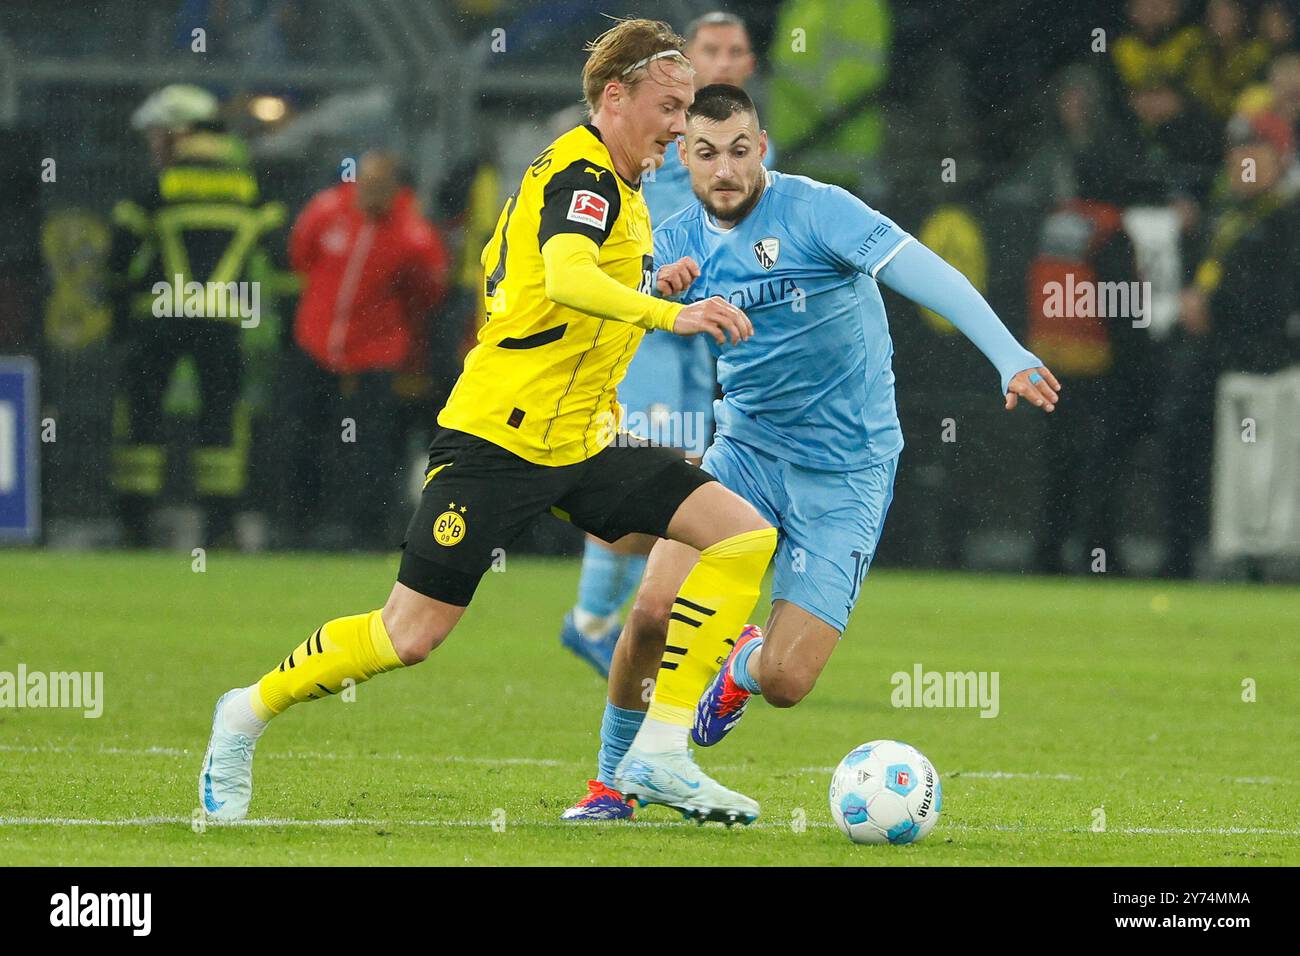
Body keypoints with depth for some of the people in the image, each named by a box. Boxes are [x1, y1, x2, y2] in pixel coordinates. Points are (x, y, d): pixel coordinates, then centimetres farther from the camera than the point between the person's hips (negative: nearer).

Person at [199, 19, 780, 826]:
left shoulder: (612, 183, 16)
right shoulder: (584, 176, -14)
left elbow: (499, 269, 29)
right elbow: (565, 277, -36)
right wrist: (670, 315, -50)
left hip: (581, 441, 9)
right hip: (499, 437, -9)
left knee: (747, 537, -7)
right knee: (412, 635, -7)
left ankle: (662, 752, -9)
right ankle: (248, 715, 19)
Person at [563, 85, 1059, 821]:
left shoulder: (815, 210, -16)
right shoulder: (679, 242, 1)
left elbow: (924, 273, -26)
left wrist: (1011, 358, -39)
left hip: (844, 474, -4)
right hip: (746, 450, 4)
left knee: (785, 683, -10)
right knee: (655, 610, -16)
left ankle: (746, 666, 31)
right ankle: (614, 780, 10)